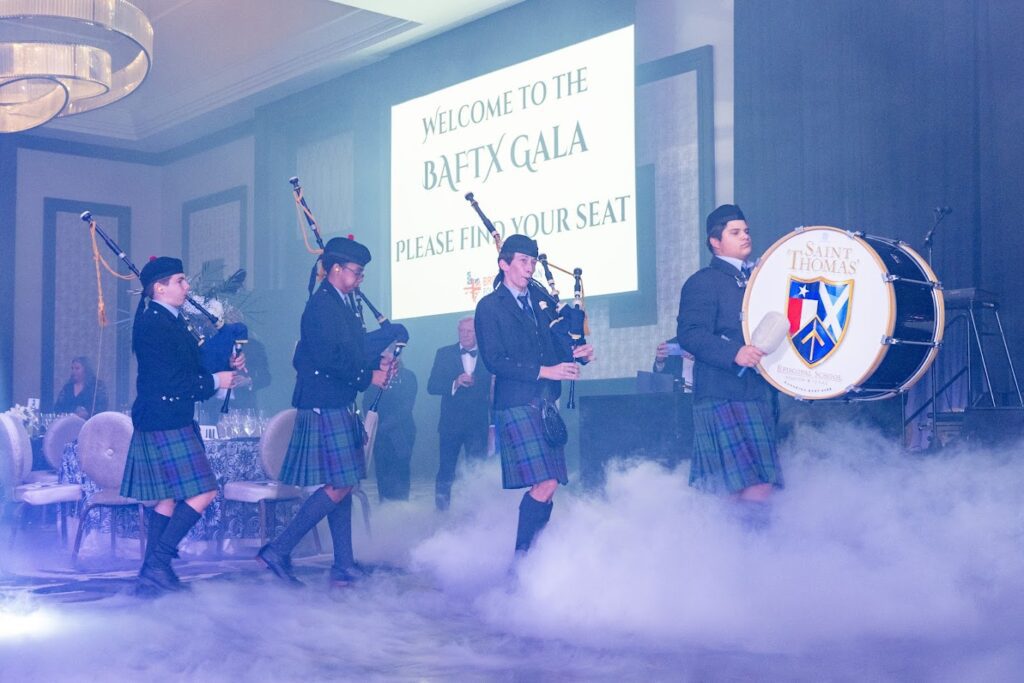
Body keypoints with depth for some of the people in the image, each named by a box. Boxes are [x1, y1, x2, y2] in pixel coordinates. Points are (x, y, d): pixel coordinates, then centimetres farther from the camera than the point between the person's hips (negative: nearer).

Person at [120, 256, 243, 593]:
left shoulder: (173, 321, 15)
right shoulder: (151, 323, -15)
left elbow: (188, 367, 19)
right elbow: (168, 380, -21)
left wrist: (226, 366, 5)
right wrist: (214, 381, -13)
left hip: (174, 420, 10)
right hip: (164, 422, -10)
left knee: (170, 497, 12)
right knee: (203, 492, -12)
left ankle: (153, 570, 18)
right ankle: (157, 563, -8)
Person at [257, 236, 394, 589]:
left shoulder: (347, 305, 16)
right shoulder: (321, 305, -13)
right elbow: (328, 359, -22)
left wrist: (378, 361, 2)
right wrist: (367, 377, -14)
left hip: (340, 408, 10)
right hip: (324, 408, -10)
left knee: (342, 487, 10)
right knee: (338, 487, -11)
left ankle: (344, 567, 15)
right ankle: (278, 551, -4)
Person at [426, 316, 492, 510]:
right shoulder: (444, 354, 6)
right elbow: (432, 386, -2)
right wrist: (455, 383, -20)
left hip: (478, 424, 0)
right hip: (451, 422, 0)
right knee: (446, 469, 2)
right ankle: (442, 508, 13)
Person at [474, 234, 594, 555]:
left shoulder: (541, 300, 18)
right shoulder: (489, 307, -1)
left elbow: (557, 345, 22)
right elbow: (494, 361, -10)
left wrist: (577, 353, -1)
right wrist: (544, 371, -16)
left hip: (547, 405, 6)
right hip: (517, 405, -6)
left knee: (545, 487, 3)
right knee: (545, 483, -15)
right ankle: (520, 557, -4)